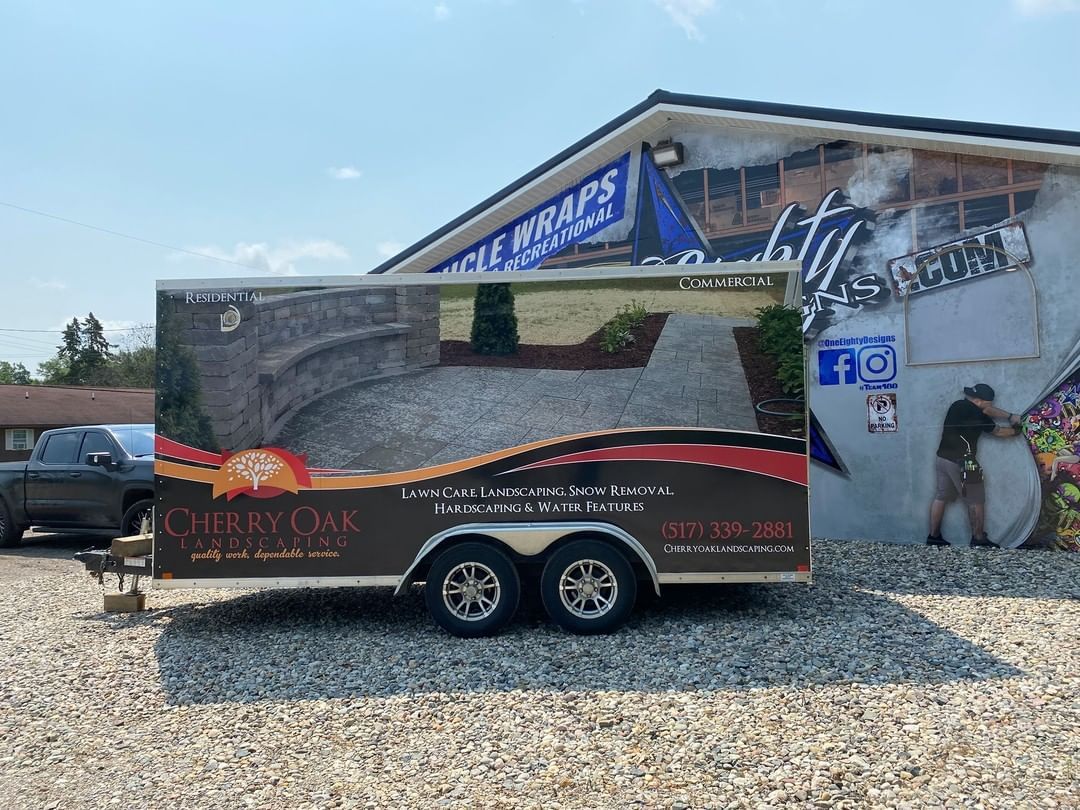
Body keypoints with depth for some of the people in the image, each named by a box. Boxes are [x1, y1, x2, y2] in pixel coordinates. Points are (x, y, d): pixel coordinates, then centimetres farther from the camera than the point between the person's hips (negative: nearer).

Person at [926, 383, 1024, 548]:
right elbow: (997, 431, 0)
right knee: (976, 500, 4)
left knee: (941, 496, 12)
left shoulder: (958, 405, 7)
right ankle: (979, 538, 12)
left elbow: (987, 411, 18)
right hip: (960, 463, -8)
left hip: (942, 459, 8)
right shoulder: (975, 414, -15)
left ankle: (933, 536, 15)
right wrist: (1015, 431, 16)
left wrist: (1010, 416, 14)